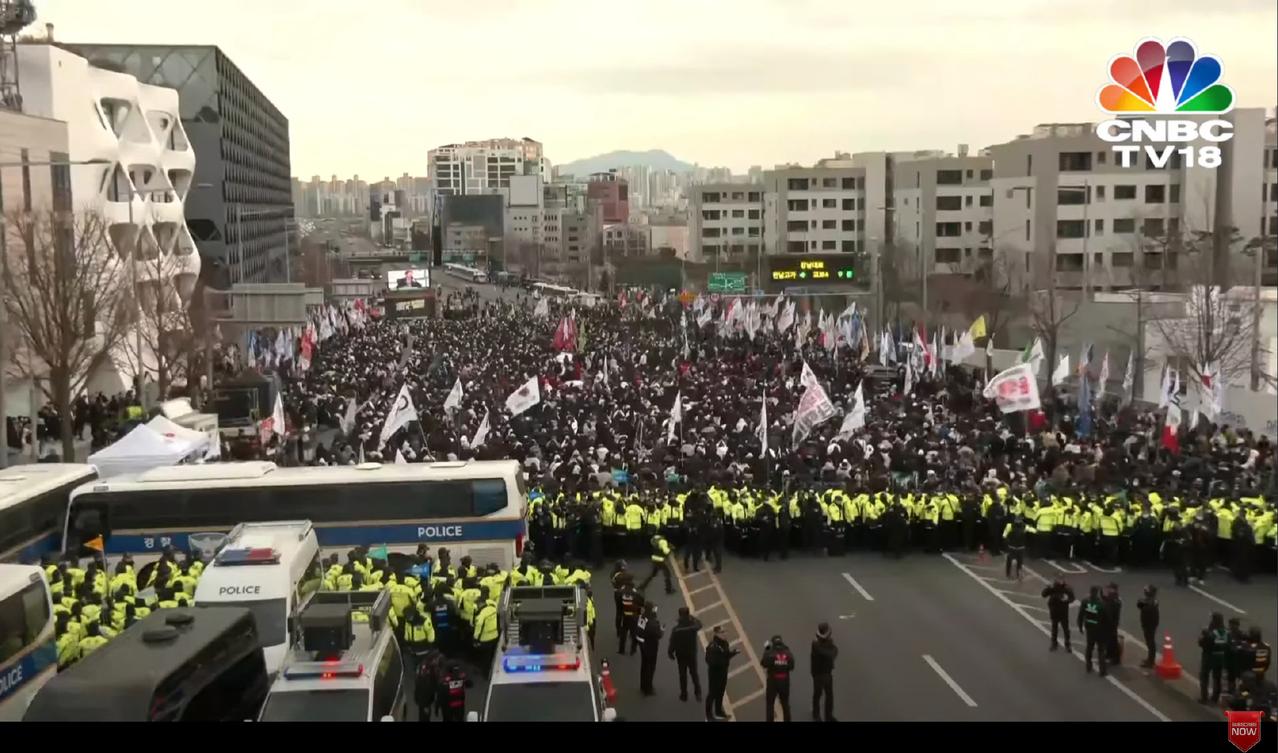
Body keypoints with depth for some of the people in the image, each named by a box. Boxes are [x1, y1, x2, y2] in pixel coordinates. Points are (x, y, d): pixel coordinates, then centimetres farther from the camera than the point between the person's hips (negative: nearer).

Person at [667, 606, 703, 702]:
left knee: (682, 674, 14)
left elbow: (672, 643, -15)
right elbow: (699, 624, 8)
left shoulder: (676, 629, -24)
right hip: (692, 654, 1)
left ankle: (684, 694, 22)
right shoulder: (694, 626, -19)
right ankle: (698, 692, 19)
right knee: (694, 673, 19)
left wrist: (670, 652, 0)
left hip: (681, 655, -1)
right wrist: (692, 618, 5)